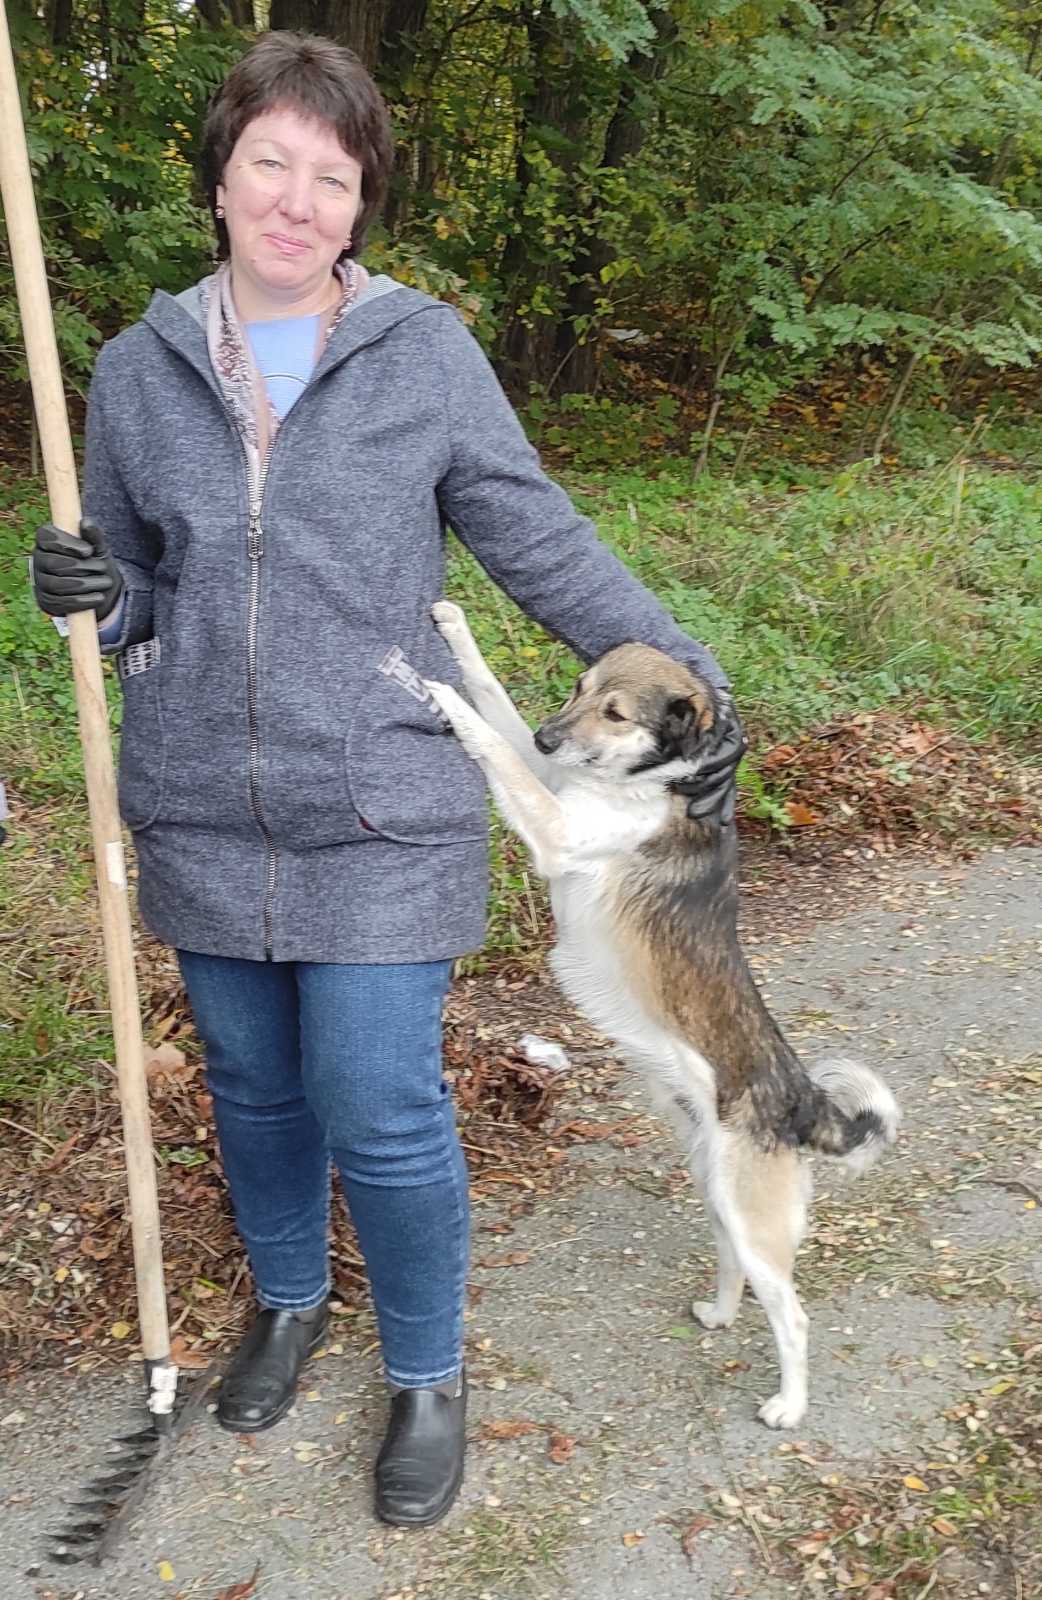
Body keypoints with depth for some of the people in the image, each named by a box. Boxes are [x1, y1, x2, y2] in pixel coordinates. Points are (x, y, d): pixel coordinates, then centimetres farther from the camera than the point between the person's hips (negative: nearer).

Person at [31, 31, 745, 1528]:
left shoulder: (426, 353, -4)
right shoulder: (140, 368, 4)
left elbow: (544, 544, 0)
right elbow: (136, 586, 13)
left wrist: (686, 674, -6)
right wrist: (90, 592, -10)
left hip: (381, 821, -3)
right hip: (203, 817, 4)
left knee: (382, 1114, 0)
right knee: (254, 1088, 19)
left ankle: (428, 1375, 28)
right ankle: (288, 1298, 47)